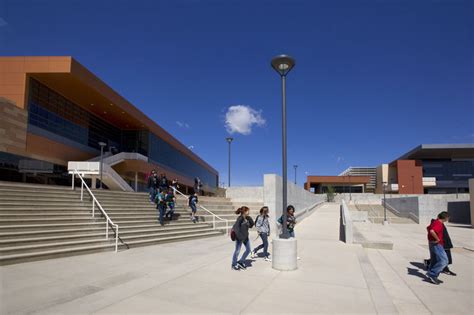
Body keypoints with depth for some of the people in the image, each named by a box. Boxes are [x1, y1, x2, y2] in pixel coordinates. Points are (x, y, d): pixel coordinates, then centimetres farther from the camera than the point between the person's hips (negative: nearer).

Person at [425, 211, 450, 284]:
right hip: (436, 244, -10)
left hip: (432, 243, 10)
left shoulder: (435, 222, 12)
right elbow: (432, 231, -38)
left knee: (434, 261, 15)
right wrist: (437, 239, -23)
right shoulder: (439, 224, -20)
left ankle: (432, 277, 20)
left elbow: (428, 228, 29)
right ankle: (432, 274, -11)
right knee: (444, 261, -11)